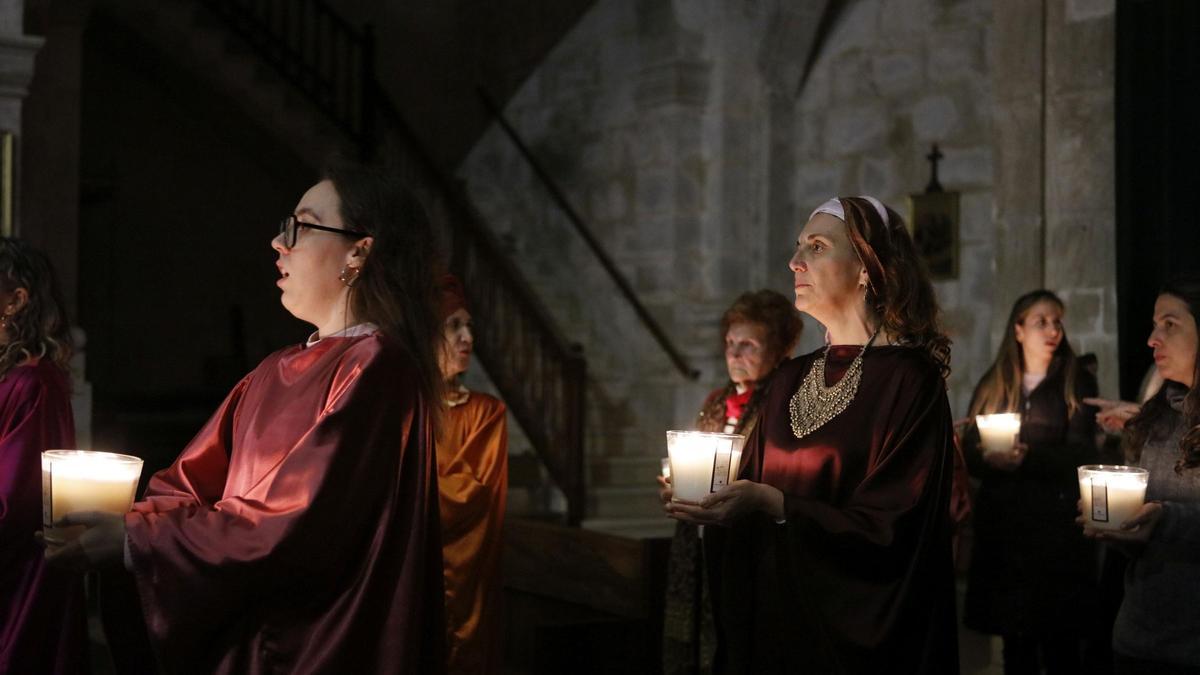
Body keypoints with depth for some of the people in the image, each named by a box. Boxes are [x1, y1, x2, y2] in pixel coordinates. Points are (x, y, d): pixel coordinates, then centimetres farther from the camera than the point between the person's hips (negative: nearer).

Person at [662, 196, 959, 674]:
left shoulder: (908, 378, -12)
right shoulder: (790, 381, 8)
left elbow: (890, 527, -18)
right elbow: (753, 491, 9)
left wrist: (774, 505, -27)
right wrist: (712, 497, -11)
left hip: (854, 631, -6)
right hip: (773, 618, 6)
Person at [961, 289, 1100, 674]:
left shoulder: (1077, 383, 4)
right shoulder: (993, 384, 12)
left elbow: (1080, 455, -6)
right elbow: (969, 450, 5)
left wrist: (1028, 459, -22)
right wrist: (990, 457, -18)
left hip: (1058, 524, -2)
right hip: (1003, 523, 2)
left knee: (1060, 642, -3)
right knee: (1015, 640, 5)